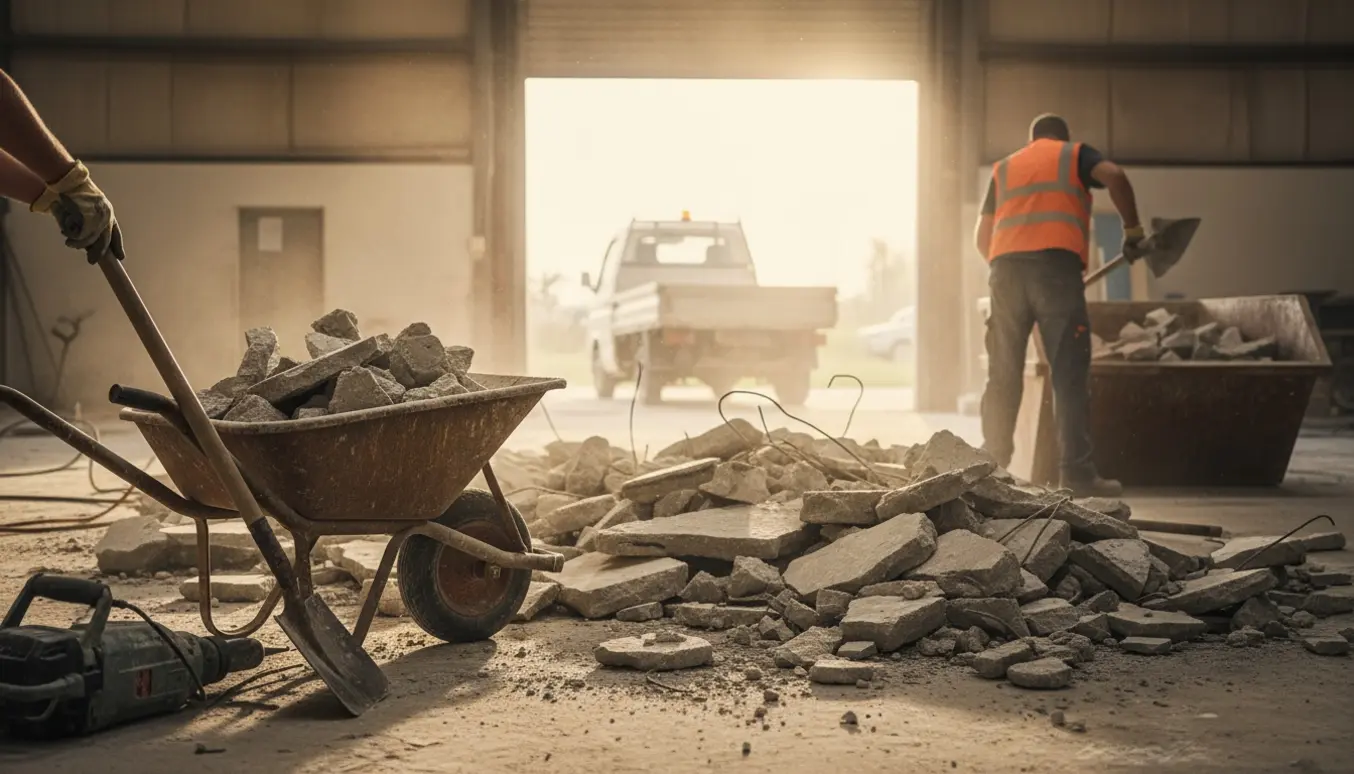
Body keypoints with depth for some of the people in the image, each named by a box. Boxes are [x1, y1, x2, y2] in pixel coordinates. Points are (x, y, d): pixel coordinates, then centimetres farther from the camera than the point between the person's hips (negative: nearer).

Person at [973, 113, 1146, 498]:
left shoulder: (1004, 167, 29)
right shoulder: (1075, 153, 19)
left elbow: (982, 236, 23)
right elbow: (1115, 176, -2)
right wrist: (1133, 230, 6)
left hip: (1004, 267, 4)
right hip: (1056, 264, -3)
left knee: (1003, 377, 7)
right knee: (1070, 375, -2)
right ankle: (1077, 473, -6)